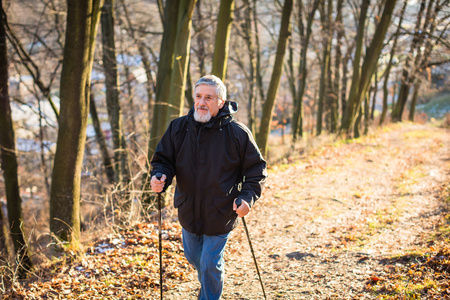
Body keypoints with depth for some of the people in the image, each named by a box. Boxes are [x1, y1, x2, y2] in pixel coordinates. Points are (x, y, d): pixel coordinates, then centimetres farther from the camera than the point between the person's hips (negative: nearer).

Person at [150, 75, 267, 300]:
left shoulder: (237, 133, -14)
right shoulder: (178, 127, -6)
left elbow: (257, 168, -5)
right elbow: (163, 159, 2)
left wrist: (248, 197, -18)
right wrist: (160, 177, -20)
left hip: (220, 215, -4)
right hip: (189, 211, 5)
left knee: (210, 265, 1)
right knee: (193, 257, 24)